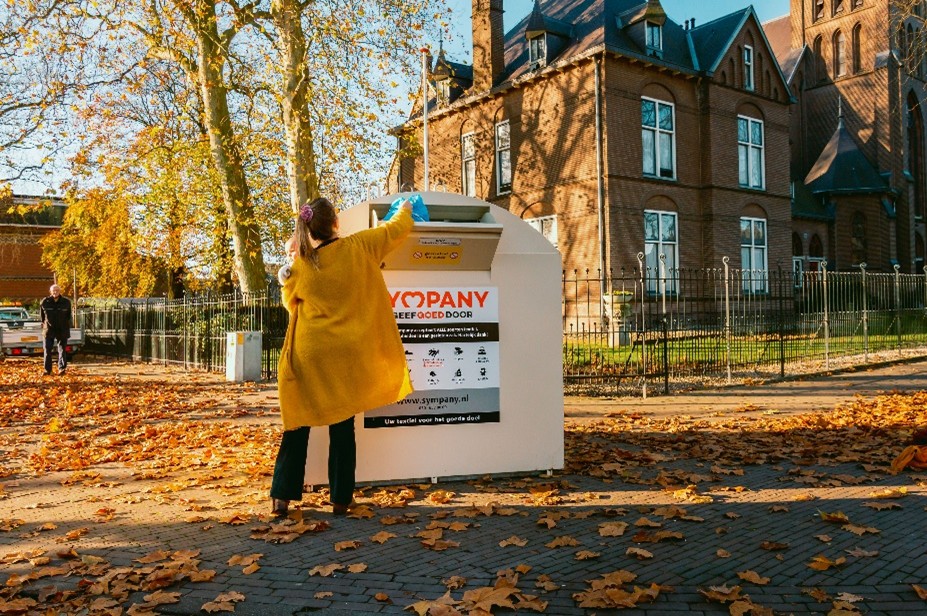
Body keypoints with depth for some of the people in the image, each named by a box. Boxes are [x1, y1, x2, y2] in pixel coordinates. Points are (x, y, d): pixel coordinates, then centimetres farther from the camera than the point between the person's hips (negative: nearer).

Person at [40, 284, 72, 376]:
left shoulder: (66, 302, -1)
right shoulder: (45, 302, -3)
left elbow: (69, 315, 11)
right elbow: (42, 314, 13)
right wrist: (43, 323, 15)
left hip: (62, 330, 0)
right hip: (49, 329, 1)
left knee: (62, 349, -1)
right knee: (47, 350, 3)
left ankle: (62, 368, -1)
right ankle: (47, 369, 9)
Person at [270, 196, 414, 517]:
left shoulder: (299, 267, -5)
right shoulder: (358, 248, -8)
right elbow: (395, 229, 9)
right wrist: (405, 210, 27)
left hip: (308, 356, 0)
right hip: (347, 355, 0)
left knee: (297, 424, 11)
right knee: (343, 427, 8)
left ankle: (282, 497, 12)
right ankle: (340, 499, 14)